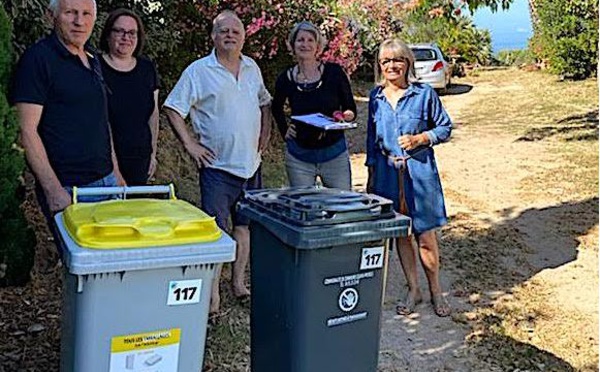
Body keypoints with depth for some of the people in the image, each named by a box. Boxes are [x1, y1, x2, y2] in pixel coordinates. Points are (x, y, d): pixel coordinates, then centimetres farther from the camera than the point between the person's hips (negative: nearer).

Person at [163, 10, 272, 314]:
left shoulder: (252, 68, 11)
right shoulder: (199, 71, -6)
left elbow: (264, 102, 24)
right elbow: (173, 108, -6)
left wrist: (265, 134, 12)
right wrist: (190, 144, -11)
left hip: (251, 163, 6)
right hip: (217, 165, -5)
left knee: (245, 225, 14)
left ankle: (238, 282, 28)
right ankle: (212, 293, 5)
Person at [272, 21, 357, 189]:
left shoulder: (334, 72, -5)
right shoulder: (286, 79, 0)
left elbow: (351, 109, 2)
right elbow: (276, 108, 20)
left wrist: (348, 115, -20)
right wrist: (284, 130, 8)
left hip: (334, 153, -1)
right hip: (299, 157, 1)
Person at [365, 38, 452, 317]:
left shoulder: (424, 94, -4)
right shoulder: (376, 97, 7)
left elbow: (445, 127, 3)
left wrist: (420, 139, -14)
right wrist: (372, 174, 13)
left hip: (419, 171, -3)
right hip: (388, 172, 4)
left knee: (425, 236, -1)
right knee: (400, 234, 10)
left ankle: (435, 291, 20)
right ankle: (413, 290, 26)